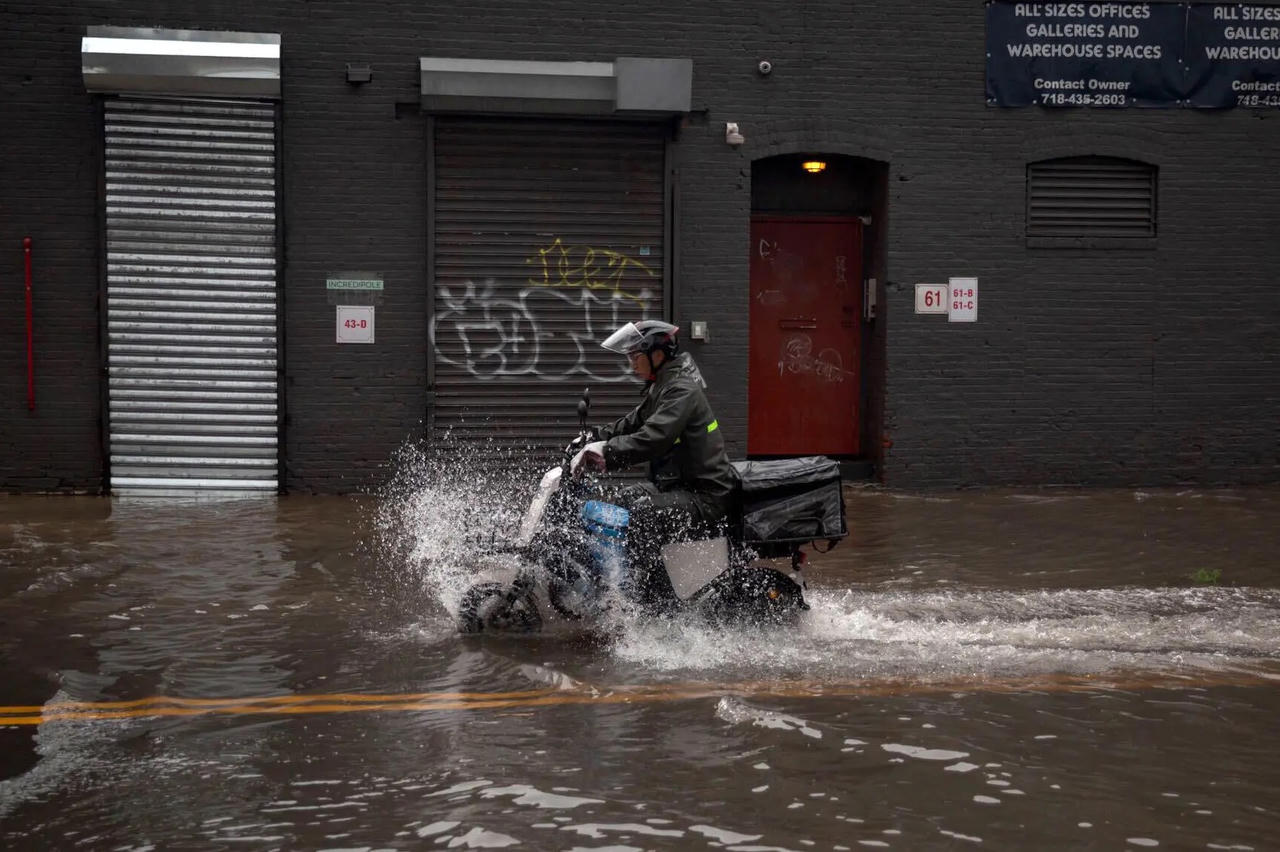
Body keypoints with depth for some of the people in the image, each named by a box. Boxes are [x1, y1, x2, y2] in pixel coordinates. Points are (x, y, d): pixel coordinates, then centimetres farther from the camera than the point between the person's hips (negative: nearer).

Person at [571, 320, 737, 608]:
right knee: (621, 501, 19)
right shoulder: (661, 387, 14)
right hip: (677, 485, 11)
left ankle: (654, 598, -25)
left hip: (705, 494, -11)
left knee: (643, 512, -29)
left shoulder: (682, 390, -18)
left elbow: (653, 438, -31)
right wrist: (593, 439, 12)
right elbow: (633, 423, 24)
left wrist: (606, 454, -32)